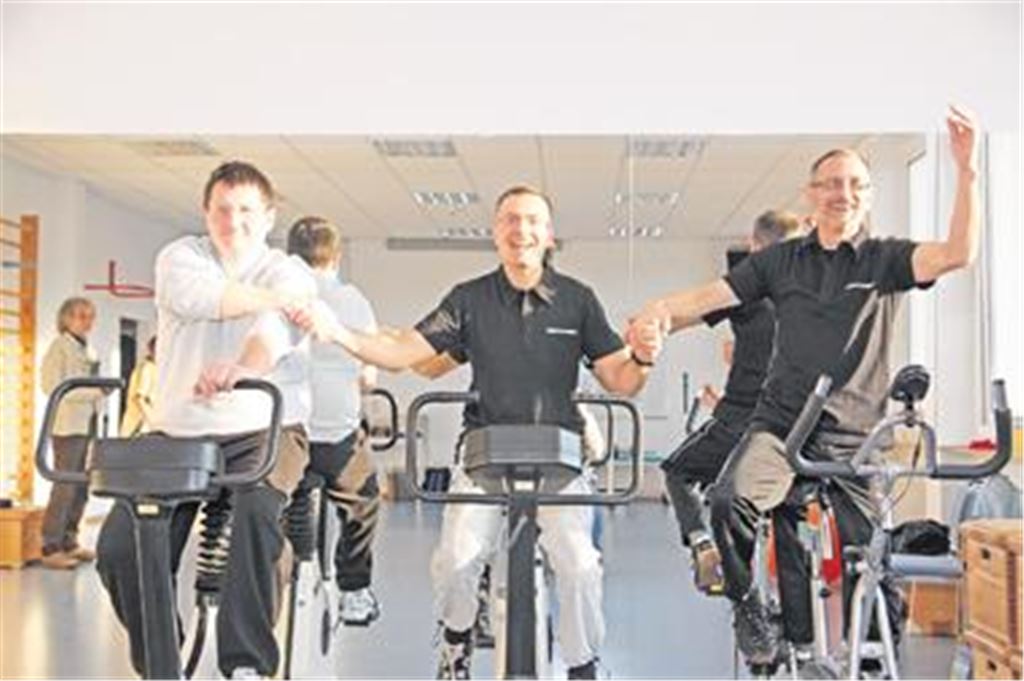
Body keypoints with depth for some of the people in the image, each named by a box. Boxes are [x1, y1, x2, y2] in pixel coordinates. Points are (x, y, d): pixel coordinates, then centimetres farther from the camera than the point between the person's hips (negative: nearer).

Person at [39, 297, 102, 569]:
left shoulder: (88, 350, 19)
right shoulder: (60, 347, -4)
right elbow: (52, 386, -13)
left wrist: (102, 389, 5)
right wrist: (94, 391, -18)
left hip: (88, 424, 8)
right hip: (68, 425, -8)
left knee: (81, 487, 8)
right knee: (65, 487, -8)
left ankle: (68, 541, 16)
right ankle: (50, 548, -4)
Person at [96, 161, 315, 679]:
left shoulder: (289, 273, 3)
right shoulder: (180, 256, 10)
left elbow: (277, 331, -21)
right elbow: (193, 296, -17)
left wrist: (239, 369, -43)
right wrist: (273, 296, -17)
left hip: (262, 432, -3)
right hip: (179, 433, 3)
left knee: (256, 512, -33)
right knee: (119, 547, -9)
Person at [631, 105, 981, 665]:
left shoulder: (885, 259, 4)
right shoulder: (782, 260, 10)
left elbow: (957, 253, -12)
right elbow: (710, 297, 5)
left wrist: (966, 172, -23)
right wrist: (663, 312, -16)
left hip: (853, 436, 0)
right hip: (781, 422, 0)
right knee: (730, 498, -27)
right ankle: (747, 605, -1)